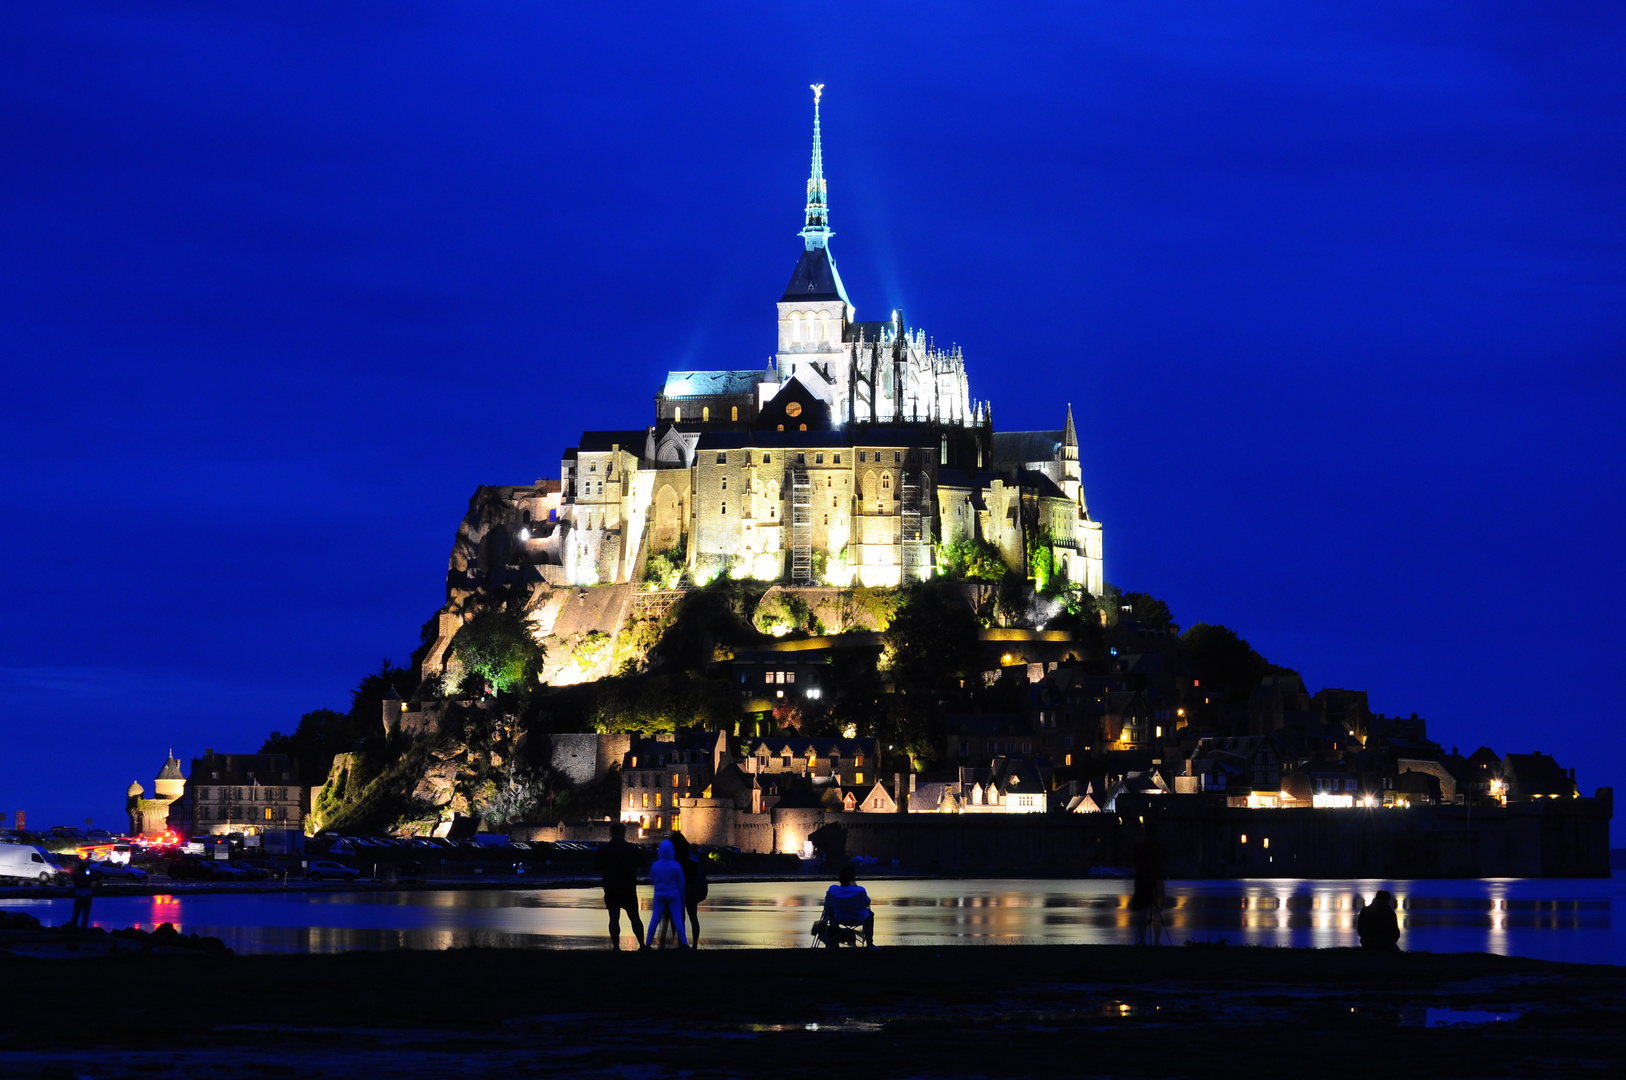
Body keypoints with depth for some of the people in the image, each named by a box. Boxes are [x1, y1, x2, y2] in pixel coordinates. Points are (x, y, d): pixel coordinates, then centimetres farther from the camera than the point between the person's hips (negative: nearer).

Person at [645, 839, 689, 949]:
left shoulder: (655, 865, -3)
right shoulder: (676, 866, -9)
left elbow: (652, 881, 10)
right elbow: (681, 883, -3)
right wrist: (681, 897, 7)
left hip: (659, 895, 2)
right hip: (673, 895, -2)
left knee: (654, 920, 6)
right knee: (677, 920, 0)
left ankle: (648, 943, 7)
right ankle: (684, 943, -2)